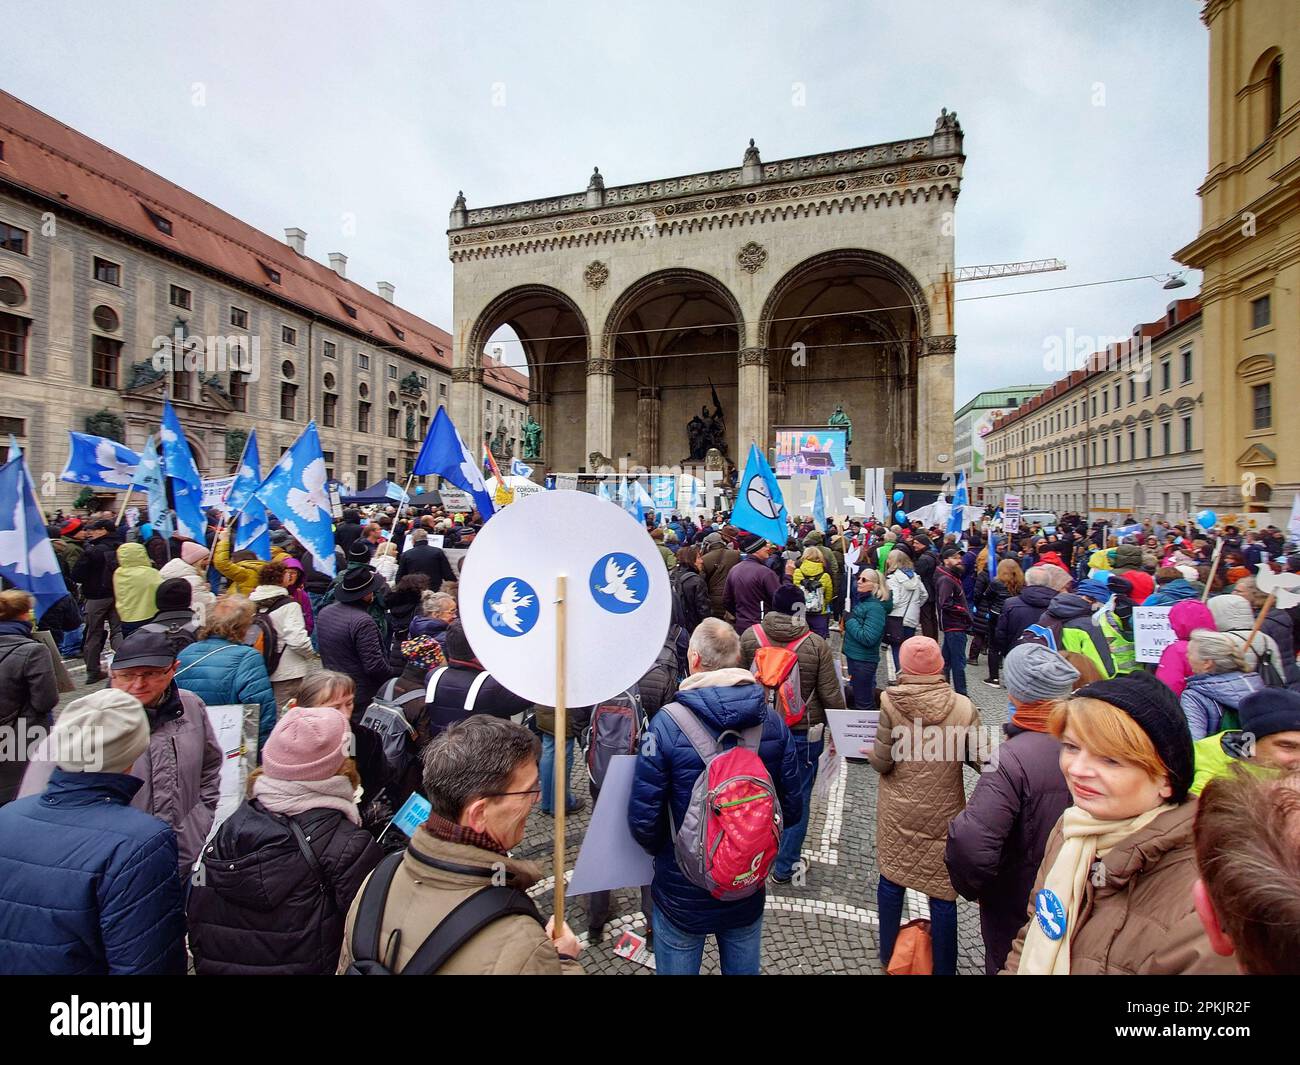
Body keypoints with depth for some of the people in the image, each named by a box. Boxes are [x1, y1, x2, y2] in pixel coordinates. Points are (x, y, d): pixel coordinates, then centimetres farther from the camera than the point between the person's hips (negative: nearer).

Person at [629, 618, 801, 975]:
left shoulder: (667, 724, -24)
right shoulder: (773, 723, -12)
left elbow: (643, 818, -21)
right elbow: (791, 810, -4)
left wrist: (662, 850, 1)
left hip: (682, 895, -3)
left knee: (676, 968, 21)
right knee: (743, 969, 27)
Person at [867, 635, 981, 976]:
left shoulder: (890, 700, -15)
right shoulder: (963, 706, -12)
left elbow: (882, 761, -13)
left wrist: (871, 753, 9)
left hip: (897, 811, 0)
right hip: (944, 813, 0)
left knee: (891, 878, 18)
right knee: (942, 889, 13)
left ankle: (888, 955, 36)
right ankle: (944, 968, 28)